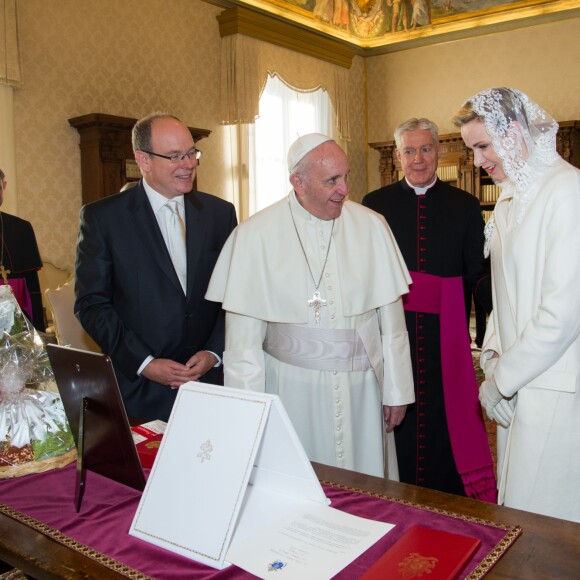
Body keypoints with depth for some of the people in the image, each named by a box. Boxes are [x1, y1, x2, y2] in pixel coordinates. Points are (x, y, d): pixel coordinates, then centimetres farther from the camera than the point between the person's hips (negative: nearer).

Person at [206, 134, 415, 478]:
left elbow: (392, 318, 3)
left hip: (362, 389, 2)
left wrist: (397, 390, 4)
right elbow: (244, 334, -4)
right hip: (292, 390, -2)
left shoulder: (371, 226, 0)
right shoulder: (256, 235, -6)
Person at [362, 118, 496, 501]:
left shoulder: (465, 206, 6)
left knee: (447, 422, 6)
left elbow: (476, 276, 4)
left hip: (445, 334, 0)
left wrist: (459, 321, -7)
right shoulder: (375, 204, 5)